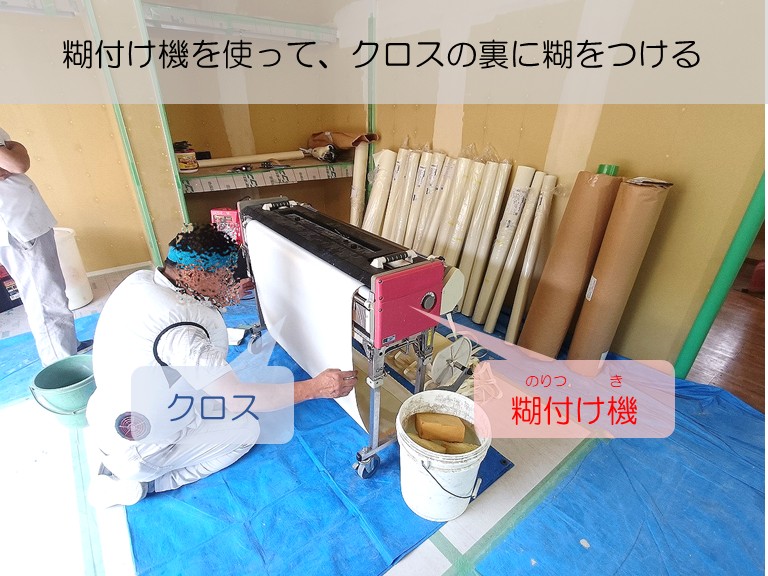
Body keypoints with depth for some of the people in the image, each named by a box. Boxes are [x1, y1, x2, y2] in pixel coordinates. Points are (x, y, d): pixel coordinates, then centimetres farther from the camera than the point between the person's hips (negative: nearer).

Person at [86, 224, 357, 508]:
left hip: (105, 413, 8)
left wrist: (217, 301, 8)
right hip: (139, 452, -7)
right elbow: (237, 399, -34)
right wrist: (316, 387, -32)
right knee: (247, 428, 5)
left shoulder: (140, 279, -12)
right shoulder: (179, 332, -37)